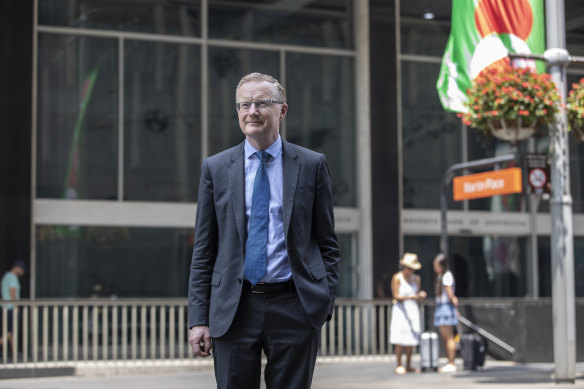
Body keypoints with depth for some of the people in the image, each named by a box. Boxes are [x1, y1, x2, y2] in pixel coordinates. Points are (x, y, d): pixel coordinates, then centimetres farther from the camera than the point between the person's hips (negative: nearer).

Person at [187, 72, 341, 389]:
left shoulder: (312, 165, 5)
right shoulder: (215, 168, 7)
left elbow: (327, 243, 7)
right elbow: (203, 251, 6)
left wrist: (324, 303, -3)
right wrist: (198, 318, 0)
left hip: (294, 307, -1)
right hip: (234, 308, 1)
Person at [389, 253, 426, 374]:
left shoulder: (416, 278, 9)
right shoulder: (397, 278, -5)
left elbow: (417, 296, 15)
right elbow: (396, 296, -10)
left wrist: (421, 295, -9)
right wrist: (410, 297, -23)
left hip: (413, 309, 5)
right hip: (400, 309, -5)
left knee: (411, 338, 2)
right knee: (400, 339, -10)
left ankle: (408, 365, 8)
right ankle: (399, 366, -6)